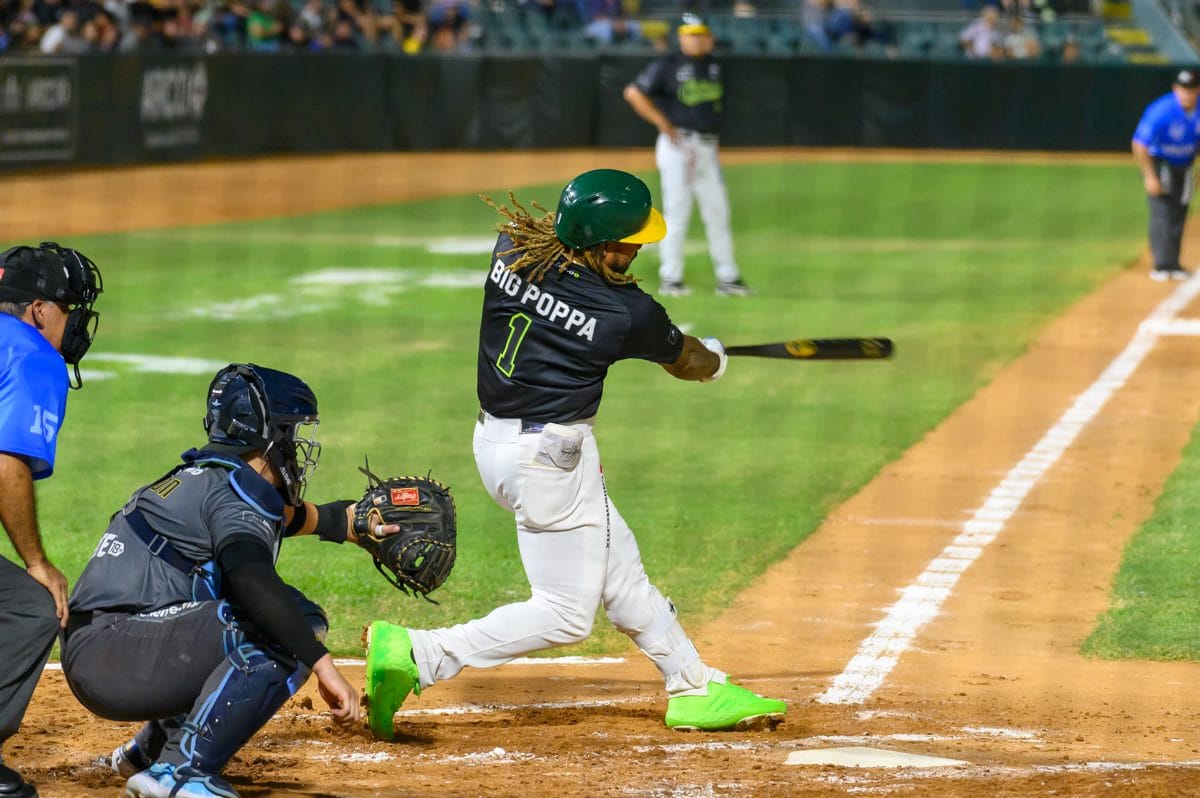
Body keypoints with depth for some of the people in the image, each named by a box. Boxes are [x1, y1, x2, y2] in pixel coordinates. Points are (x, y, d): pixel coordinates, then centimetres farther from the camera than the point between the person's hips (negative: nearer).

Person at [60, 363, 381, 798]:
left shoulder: (202, 479, 21)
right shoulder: (235, 492, -9)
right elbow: (252, 579, -28)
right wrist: (323, 664, -31)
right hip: (118, 654, -10)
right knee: (295, 621, -19)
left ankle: (151, 747, 25)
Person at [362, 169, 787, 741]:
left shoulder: (512, 250, -6)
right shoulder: (627, 313, -17)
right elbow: (685, 361, 6)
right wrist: (714, 358, 28)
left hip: (495, 439, 9)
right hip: (551, 458, -9)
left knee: (619, 571, 19)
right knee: (565, 615, -1)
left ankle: (694, 688, 30)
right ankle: (415, 655, -10)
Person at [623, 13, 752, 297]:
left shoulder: (713, 66, 13)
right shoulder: (667, 65, -6)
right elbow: (634, 93, -9)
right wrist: (663, 123, -11)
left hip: (708, 147, 6)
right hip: (678, 145, -6)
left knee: (717, 212, 7)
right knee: (677, 212, -6)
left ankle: (727, 278, 12)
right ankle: (670, 279, 0)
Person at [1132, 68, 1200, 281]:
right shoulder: (1161, 111, -29)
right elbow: (1139, 145, -26)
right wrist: (1150, 177, -27)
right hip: (1158, 163, -5)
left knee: (1179, 214, 8)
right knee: (1162, 211, -15)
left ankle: (1173, 264, 17)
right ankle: (1162, 264, -17)